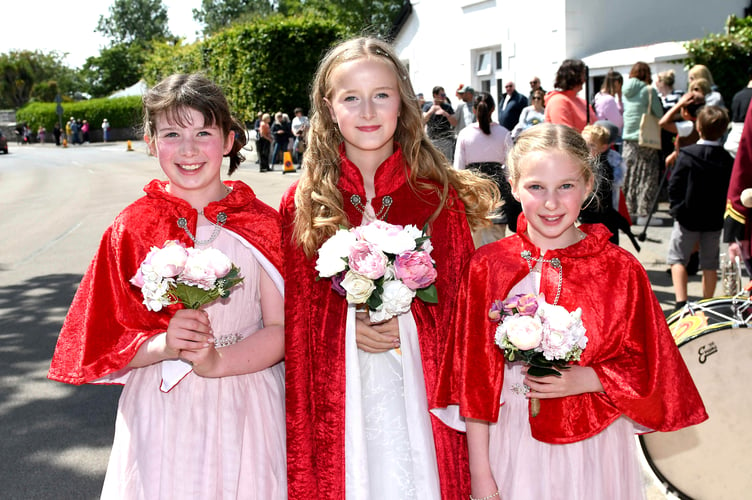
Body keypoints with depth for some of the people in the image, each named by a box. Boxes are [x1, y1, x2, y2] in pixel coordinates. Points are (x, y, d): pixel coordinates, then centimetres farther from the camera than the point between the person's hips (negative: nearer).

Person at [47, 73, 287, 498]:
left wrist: (218, 362, -20)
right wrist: (161, 344, -18)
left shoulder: (263, 225, -2)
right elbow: (103, 340, 1)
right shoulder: (132, 229, -1)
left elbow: (282, 329, -5)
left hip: (245, 410, 0)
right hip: (161, 412, 0)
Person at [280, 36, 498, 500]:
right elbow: (294, 320, 5)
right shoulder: (302, 204, 1)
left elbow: (461, 302, 4)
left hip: (421, 389, 0)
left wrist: (409, 323, -11)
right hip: (336, 401, 0)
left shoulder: (440, 196, 0)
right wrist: (349, 327, -10)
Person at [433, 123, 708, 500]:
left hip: (593, 448, 1)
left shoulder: (621, 269, -5)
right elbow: (473, 374, -4)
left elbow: (645, 371, 1)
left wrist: (583, 380, -17)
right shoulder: (488, 265, -6)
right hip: (513, 446, 0)